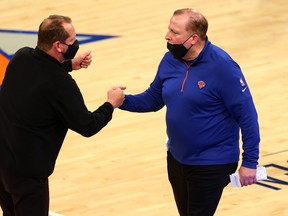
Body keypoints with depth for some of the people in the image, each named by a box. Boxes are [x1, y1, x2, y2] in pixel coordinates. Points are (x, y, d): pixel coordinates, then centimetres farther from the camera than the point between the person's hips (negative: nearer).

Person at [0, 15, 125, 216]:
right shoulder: (61, 84, -23)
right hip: (27, 169, -7)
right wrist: (111, 104, 4)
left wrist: (70, 64, 15)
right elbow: (87, 126, -12)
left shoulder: (21, 57, -3)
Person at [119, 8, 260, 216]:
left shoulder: (222, 67, -21)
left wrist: (250, 162, -17)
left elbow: (247, 116, -18)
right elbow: (153, 99, 11)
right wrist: (123, 101, -8)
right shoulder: (170, 60, -2)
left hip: (211, 165, -7)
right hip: (177, 158, 7)